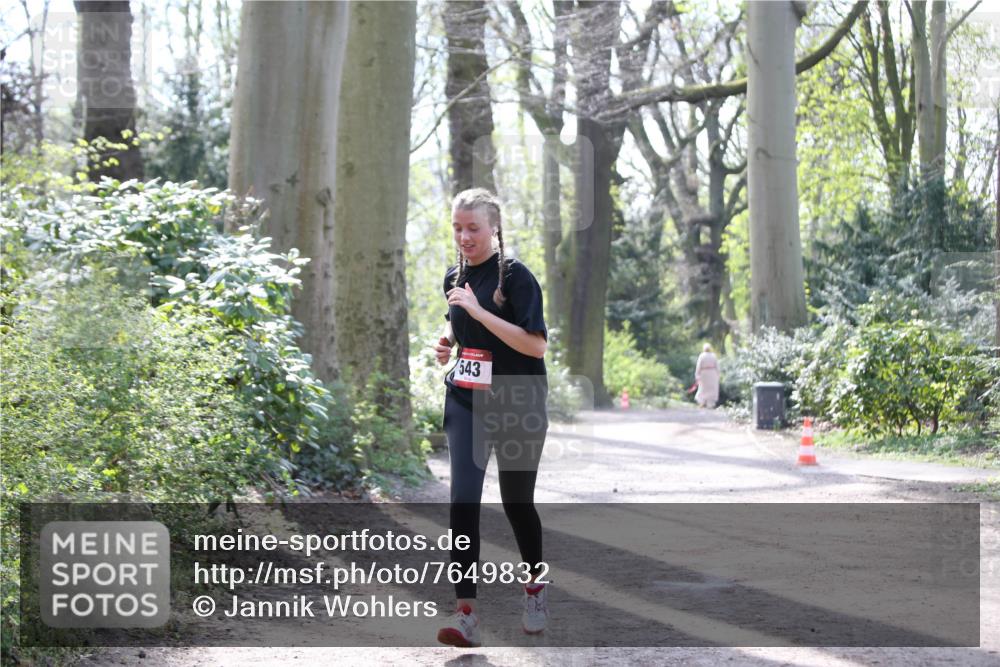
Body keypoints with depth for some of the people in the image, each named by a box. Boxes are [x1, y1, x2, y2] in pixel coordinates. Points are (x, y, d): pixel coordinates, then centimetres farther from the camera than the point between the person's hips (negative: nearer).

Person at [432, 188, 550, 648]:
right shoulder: (454, 278, 7)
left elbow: (536, 344, -20)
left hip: (516, 406, -4)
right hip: (466, 403, 4)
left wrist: (480, 312, -25)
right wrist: (446, 342, 4)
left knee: (516, 501, 10)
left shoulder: (515, 276, -12)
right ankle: (466, 613, -14)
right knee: (463, 501, -10)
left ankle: (534, 586, 37)